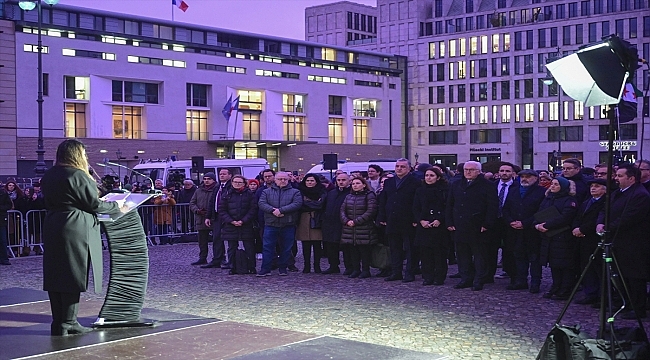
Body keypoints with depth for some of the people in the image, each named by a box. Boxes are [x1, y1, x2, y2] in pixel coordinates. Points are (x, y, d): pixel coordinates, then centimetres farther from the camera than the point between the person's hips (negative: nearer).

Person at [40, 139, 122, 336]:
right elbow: (94, 204, -12)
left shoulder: (48, 176, 11)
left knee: (55, 275, 9)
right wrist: (117, 207, 3)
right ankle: (68, 323, 1)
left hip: (52, 229, 8)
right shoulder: (78, 176, -14)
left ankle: (58, 322, 14)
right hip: (76, 230, -8)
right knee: (73, 275, -2)